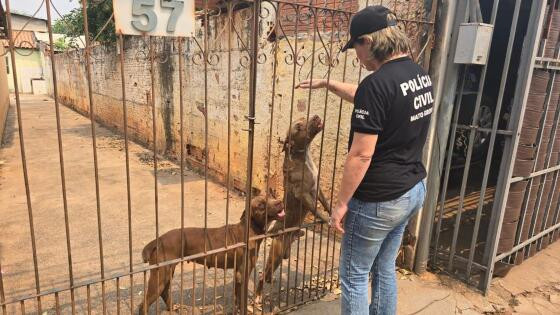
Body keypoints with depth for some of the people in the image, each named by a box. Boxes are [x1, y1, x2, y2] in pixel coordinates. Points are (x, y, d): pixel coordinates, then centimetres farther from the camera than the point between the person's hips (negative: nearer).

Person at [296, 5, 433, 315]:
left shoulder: (378, 83, -23)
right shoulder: (419, 75, 6)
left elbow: (361, 155, -23)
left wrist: (341, 203, -13)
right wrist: (327, 83, 26)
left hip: (378, 200, -9)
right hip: (413, 190, 9)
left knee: (354, 277, 9)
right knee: (384, 268, 23)